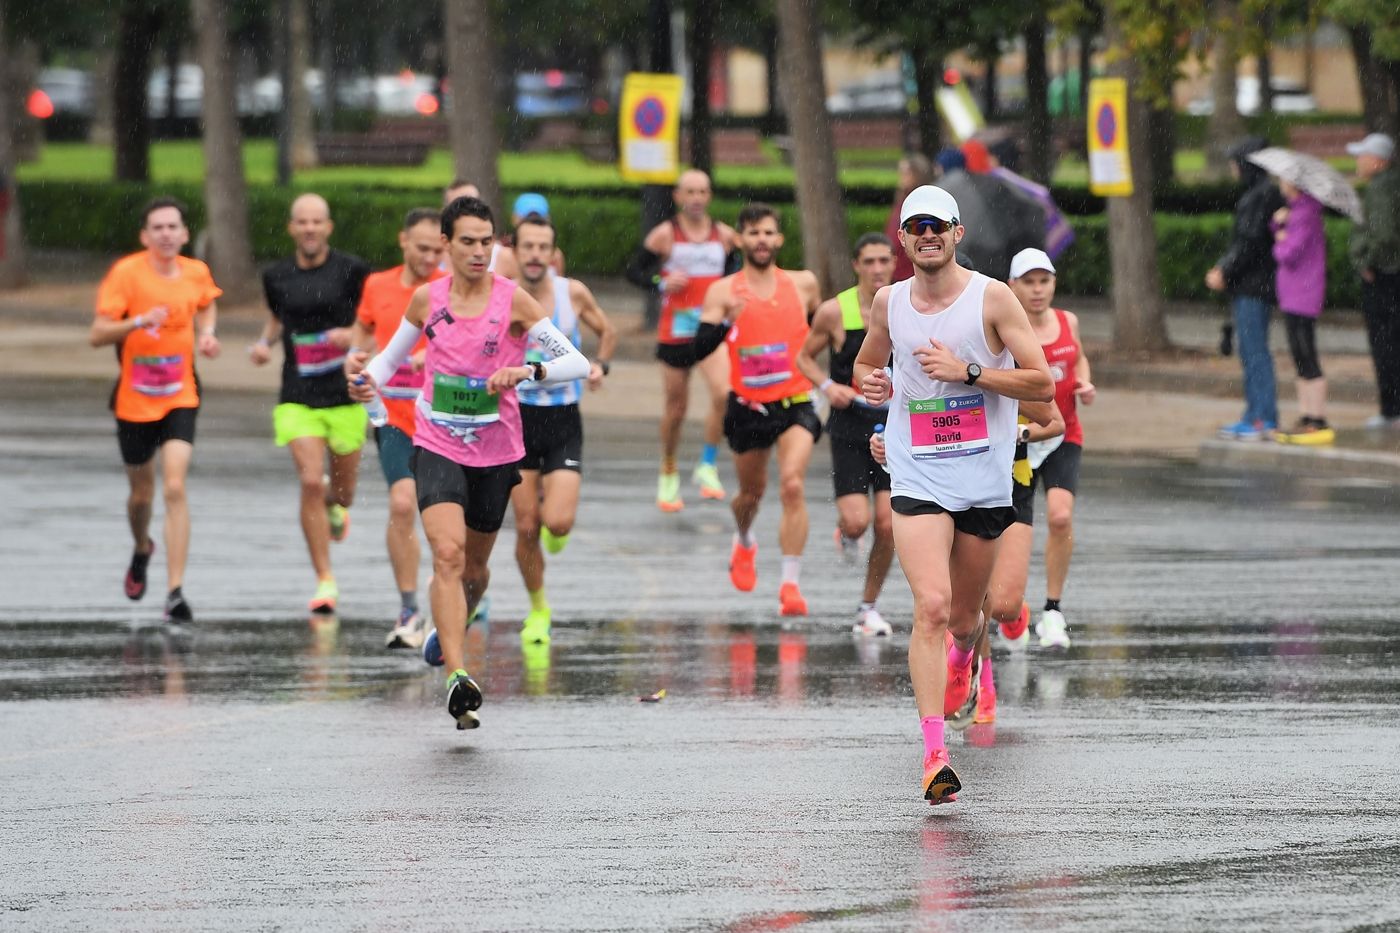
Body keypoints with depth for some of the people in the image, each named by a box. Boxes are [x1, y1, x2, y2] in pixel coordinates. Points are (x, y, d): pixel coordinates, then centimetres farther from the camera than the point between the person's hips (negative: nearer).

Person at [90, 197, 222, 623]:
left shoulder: (197, 273, -2)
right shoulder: (126, 273, -13)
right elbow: (97, 335, -17)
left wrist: (206, 335, 3)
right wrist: (138, 322, -33)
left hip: (181, 398, 1)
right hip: (134, 400, -1)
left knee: (174, 488, -15)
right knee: (141, 493, 14)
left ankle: (175, 592, -16)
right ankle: (142, 549, 49)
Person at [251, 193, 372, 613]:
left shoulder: (352, 270, -5)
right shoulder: (277, 276, 5)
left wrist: (353, 334, -17)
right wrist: (264, 342, 6)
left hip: (345, 393, -1)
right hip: (297, 397, 1)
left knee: (342, 489, 10)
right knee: (311, 482, -14)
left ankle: (336, 507, 51)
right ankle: (325, 581, -3)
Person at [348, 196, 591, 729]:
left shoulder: (512, 301, -8)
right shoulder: (427, 299, 0)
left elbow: (578, 363, -12)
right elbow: (392, 356, 17)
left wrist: (526, 371, -30)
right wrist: (366, 377, -5)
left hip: (496, 453, 1)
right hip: (437, 446, 0)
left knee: (473, 568, 16)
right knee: (447, 554, -21)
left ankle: (449, 628, 50)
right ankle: (458, 678, -29)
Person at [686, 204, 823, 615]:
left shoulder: (802, 284, 2)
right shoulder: (723, 292, -4)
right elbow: (699, 347, -14)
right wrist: (725, 322, -31)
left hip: (795, 403, -1)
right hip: (748, 407, 1)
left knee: (793, 485, -20)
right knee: (752, 492, 17)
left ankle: (791, 583, -20)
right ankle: (744, 543, 52)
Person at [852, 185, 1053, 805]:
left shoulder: (992, 298, -6)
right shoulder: (888, 302, 4)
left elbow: (1042, 384, -8)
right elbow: (866, 362, 23)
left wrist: (966, 370, -18)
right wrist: (870, 383, -1)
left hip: (984, 479, 0)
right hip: (917, 478, 0)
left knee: (963, 617, 14)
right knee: (931, 606, -19)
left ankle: (962, 662, 54)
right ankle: (934, 756, -23)